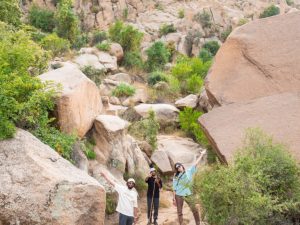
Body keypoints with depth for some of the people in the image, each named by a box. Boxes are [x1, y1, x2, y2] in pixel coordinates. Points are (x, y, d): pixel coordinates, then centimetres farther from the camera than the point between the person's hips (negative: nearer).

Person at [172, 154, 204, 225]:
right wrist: (174, 198, -2)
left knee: (194, 210, -2)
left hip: (188, 194, 1)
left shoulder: (189, 171, 3)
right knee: (179, 212, 3)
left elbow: (196, 163, 3)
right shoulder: (176, 176, 1)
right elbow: (174, 188, 1)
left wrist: (202, 154, 1)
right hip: (179, 195, -1)